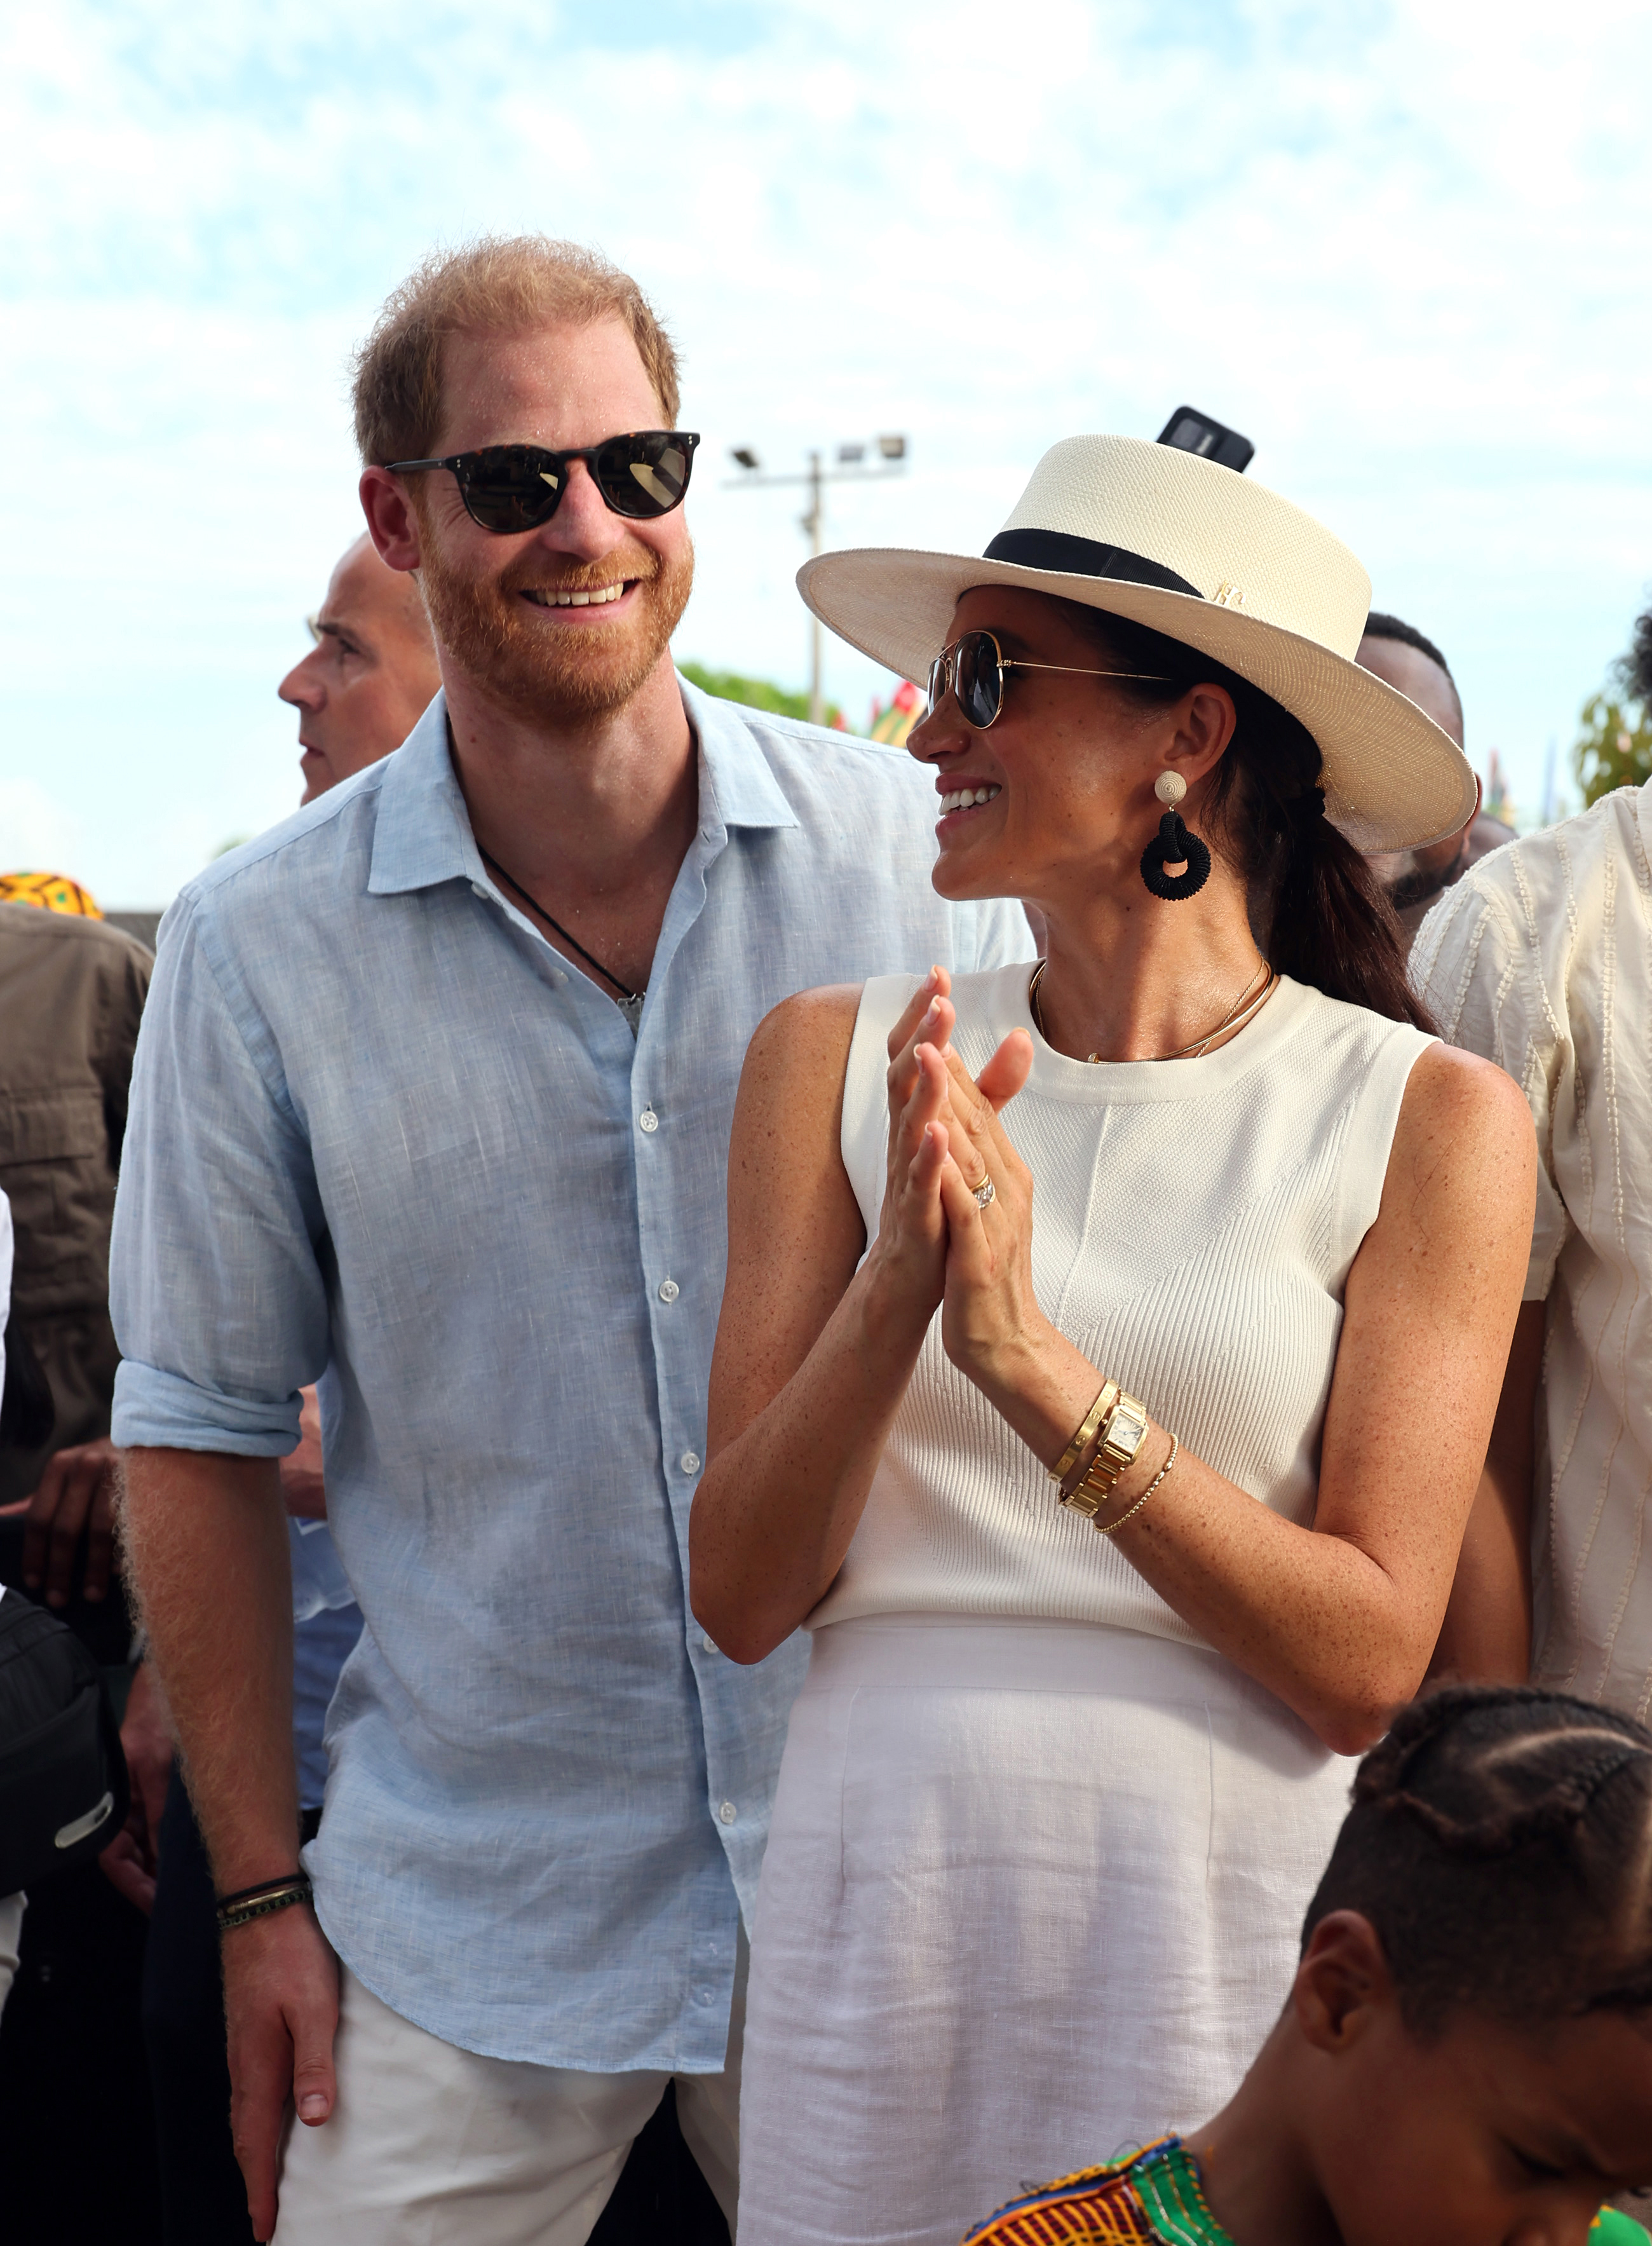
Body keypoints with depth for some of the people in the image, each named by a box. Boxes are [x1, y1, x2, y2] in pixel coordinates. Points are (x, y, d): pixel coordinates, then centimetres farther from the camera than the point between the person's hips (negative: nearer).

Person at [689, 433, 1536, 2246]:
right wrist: (901, 1287, -19)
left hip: (1242, 1923, -1)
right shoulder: (836, 1059, 1)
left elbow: (1365, 1664, -10)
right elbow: (741, 1596, -2)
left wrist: (1033, 1358, -20)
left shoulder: (1426, 1118, -5)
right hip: (879, 1899, 2)